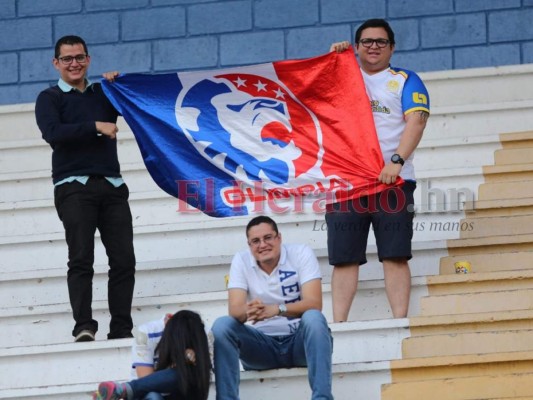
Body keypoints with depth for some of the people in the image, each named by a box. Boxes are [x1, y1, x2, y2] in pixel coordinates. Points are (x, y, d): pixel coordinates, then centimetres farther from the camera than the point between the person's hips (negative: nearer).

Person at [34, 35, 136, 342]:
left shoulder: (104, 94, 20)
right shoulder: (50, 98, 8)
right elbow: (53, 133, -10)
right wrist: (96, 127, -11)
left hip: (111, 185, 4)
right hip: (74, 187, -4)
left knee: (124, 259, -3)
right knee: (81, 258, -12)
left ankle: (121, 329, 0)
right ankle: (84, 326, -17)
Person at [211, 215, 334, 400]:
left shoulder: (301, 253, -7)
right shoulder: (241, 260, -1)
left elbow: (314, 304, -19)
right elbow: (235, 309, -12)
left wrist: (277, 309, -37)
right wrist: (248, 311, -38)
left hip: (300, 340, -2)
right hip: (262, 345, 2)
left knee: (313, 318, -34)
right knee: (221, 325, -22)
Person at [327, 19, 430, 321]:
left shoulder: (405, 80, 8)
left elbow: (416, 122, -5)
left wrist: (396, 161, -19)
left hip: (391, 180, -3)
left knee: (395, 256, -8)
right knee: (344, 259, 0)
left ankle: (400, 321, -10)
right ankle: (338, 324, -1)